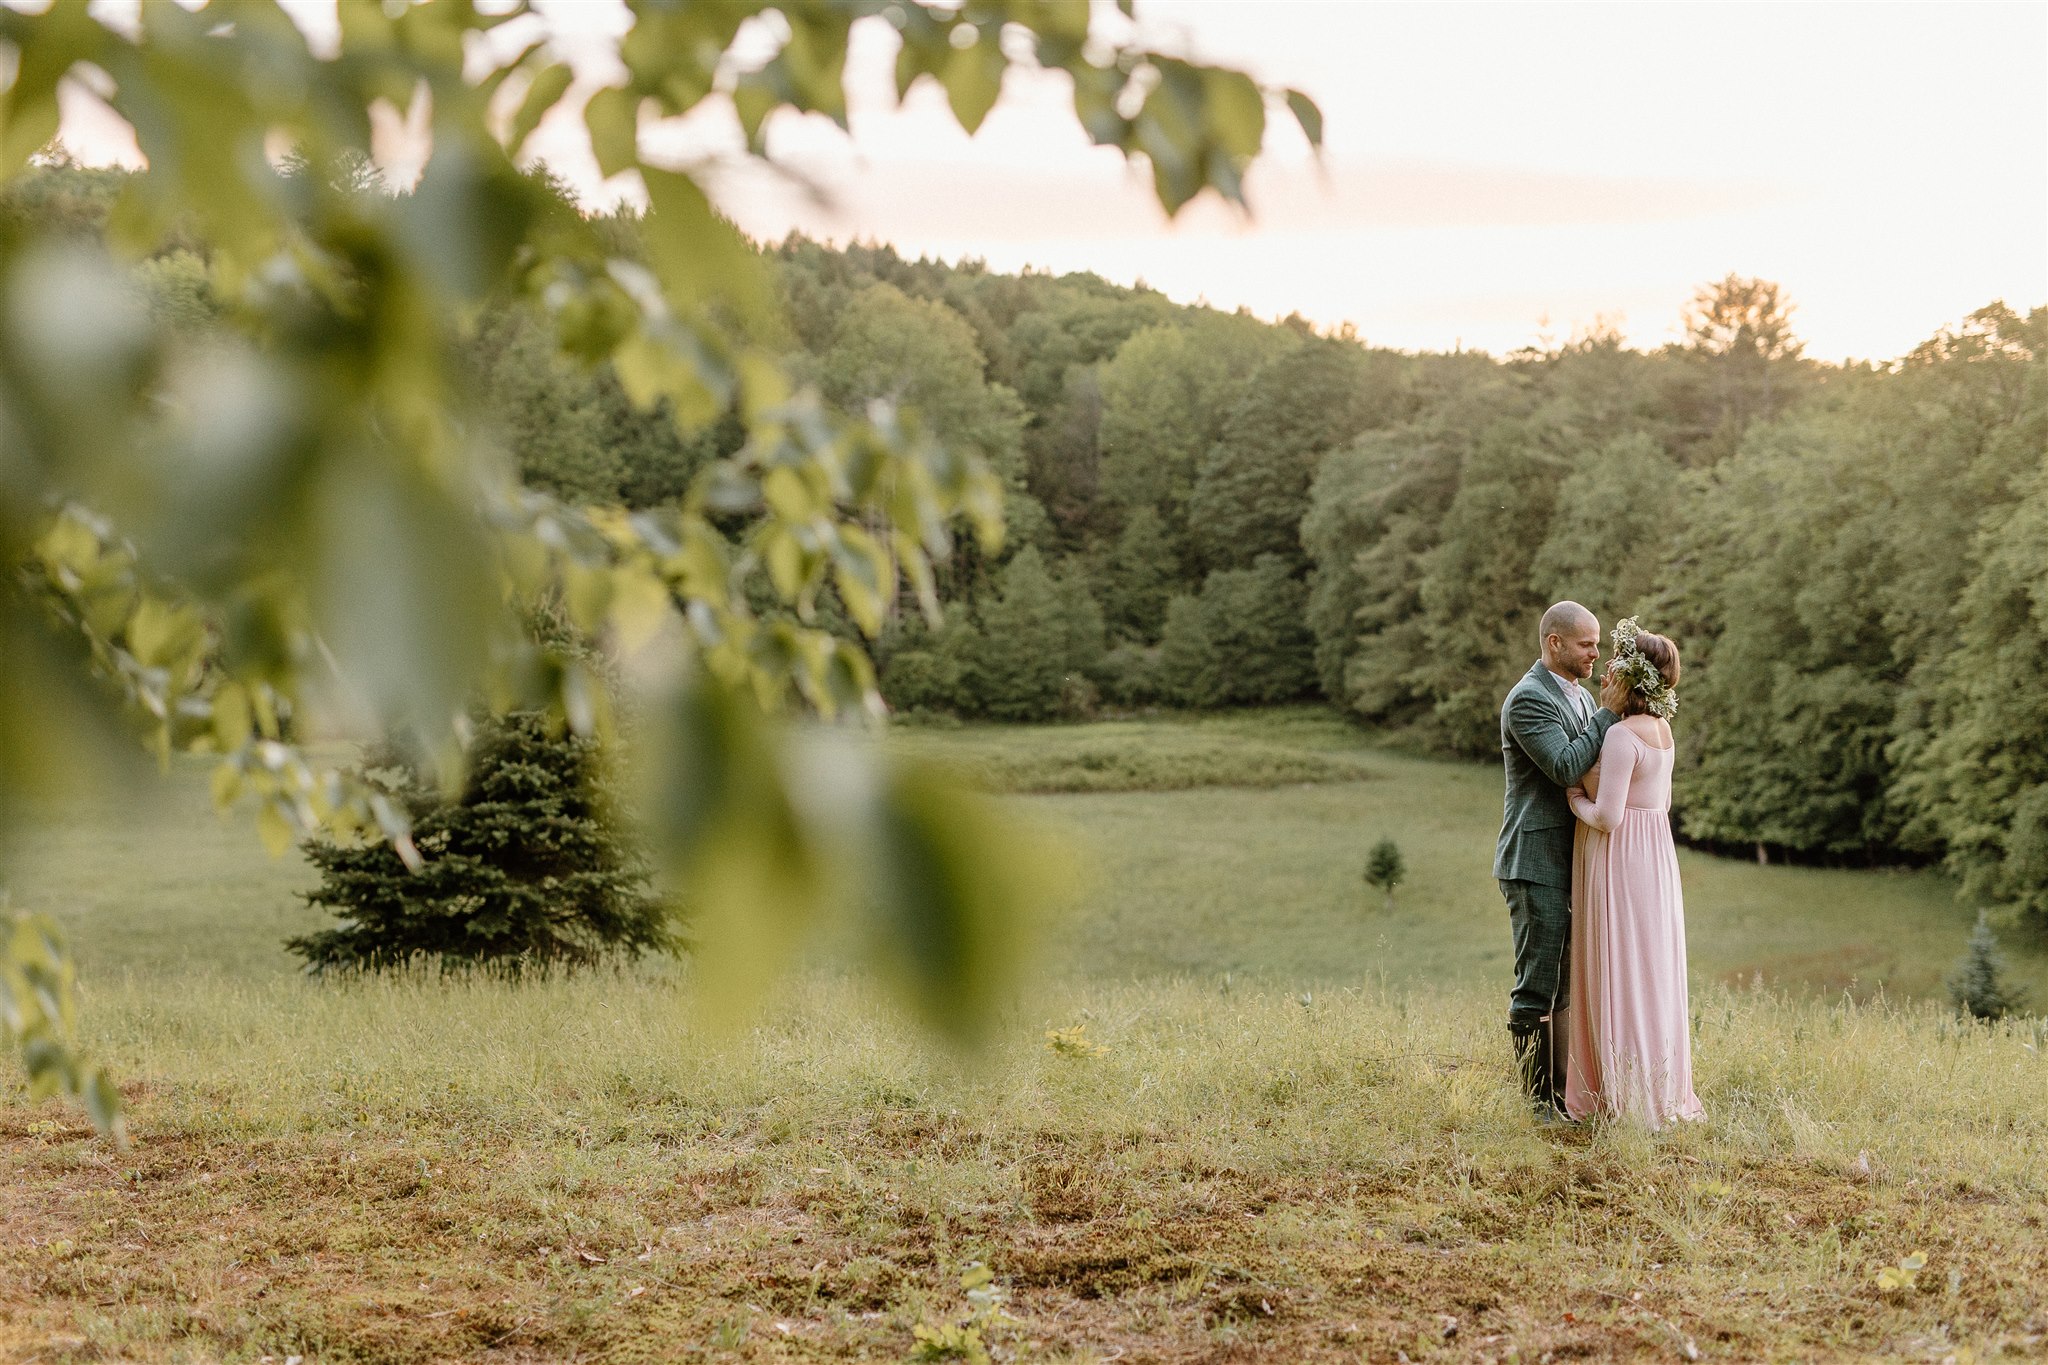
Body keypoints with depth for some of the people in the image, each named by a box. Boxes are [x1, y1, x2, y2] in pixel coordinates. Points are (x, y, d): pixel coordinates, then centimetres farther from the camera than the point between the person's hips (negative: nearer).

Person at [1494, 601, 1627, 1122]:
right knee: (1537, 987, -5)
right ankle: (1539, 1101, 0)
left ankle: (1560, 1092, 21)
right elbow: (1566, 767, -22)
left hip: (1569, 863, 9)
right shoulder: (1528, 699, -13)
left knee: (1560, 986, 14)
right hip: (1535, 864, -9)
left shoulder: (1580, 697, 16)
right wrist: (1608, 713, -16)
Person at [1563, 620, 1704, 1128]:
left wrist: (1576, 801, -3)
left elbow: (1607, 816, -22)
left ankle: (1634, 1099, 2)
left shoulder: (1623, 735, -18)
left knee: (1622, 976, -2)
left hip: (1621, 861, -9)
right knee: (1652, 975, 14)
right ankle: (1660, 1090, 20)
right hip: (1655, 857, 9)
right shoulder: (1661, 729, 10)